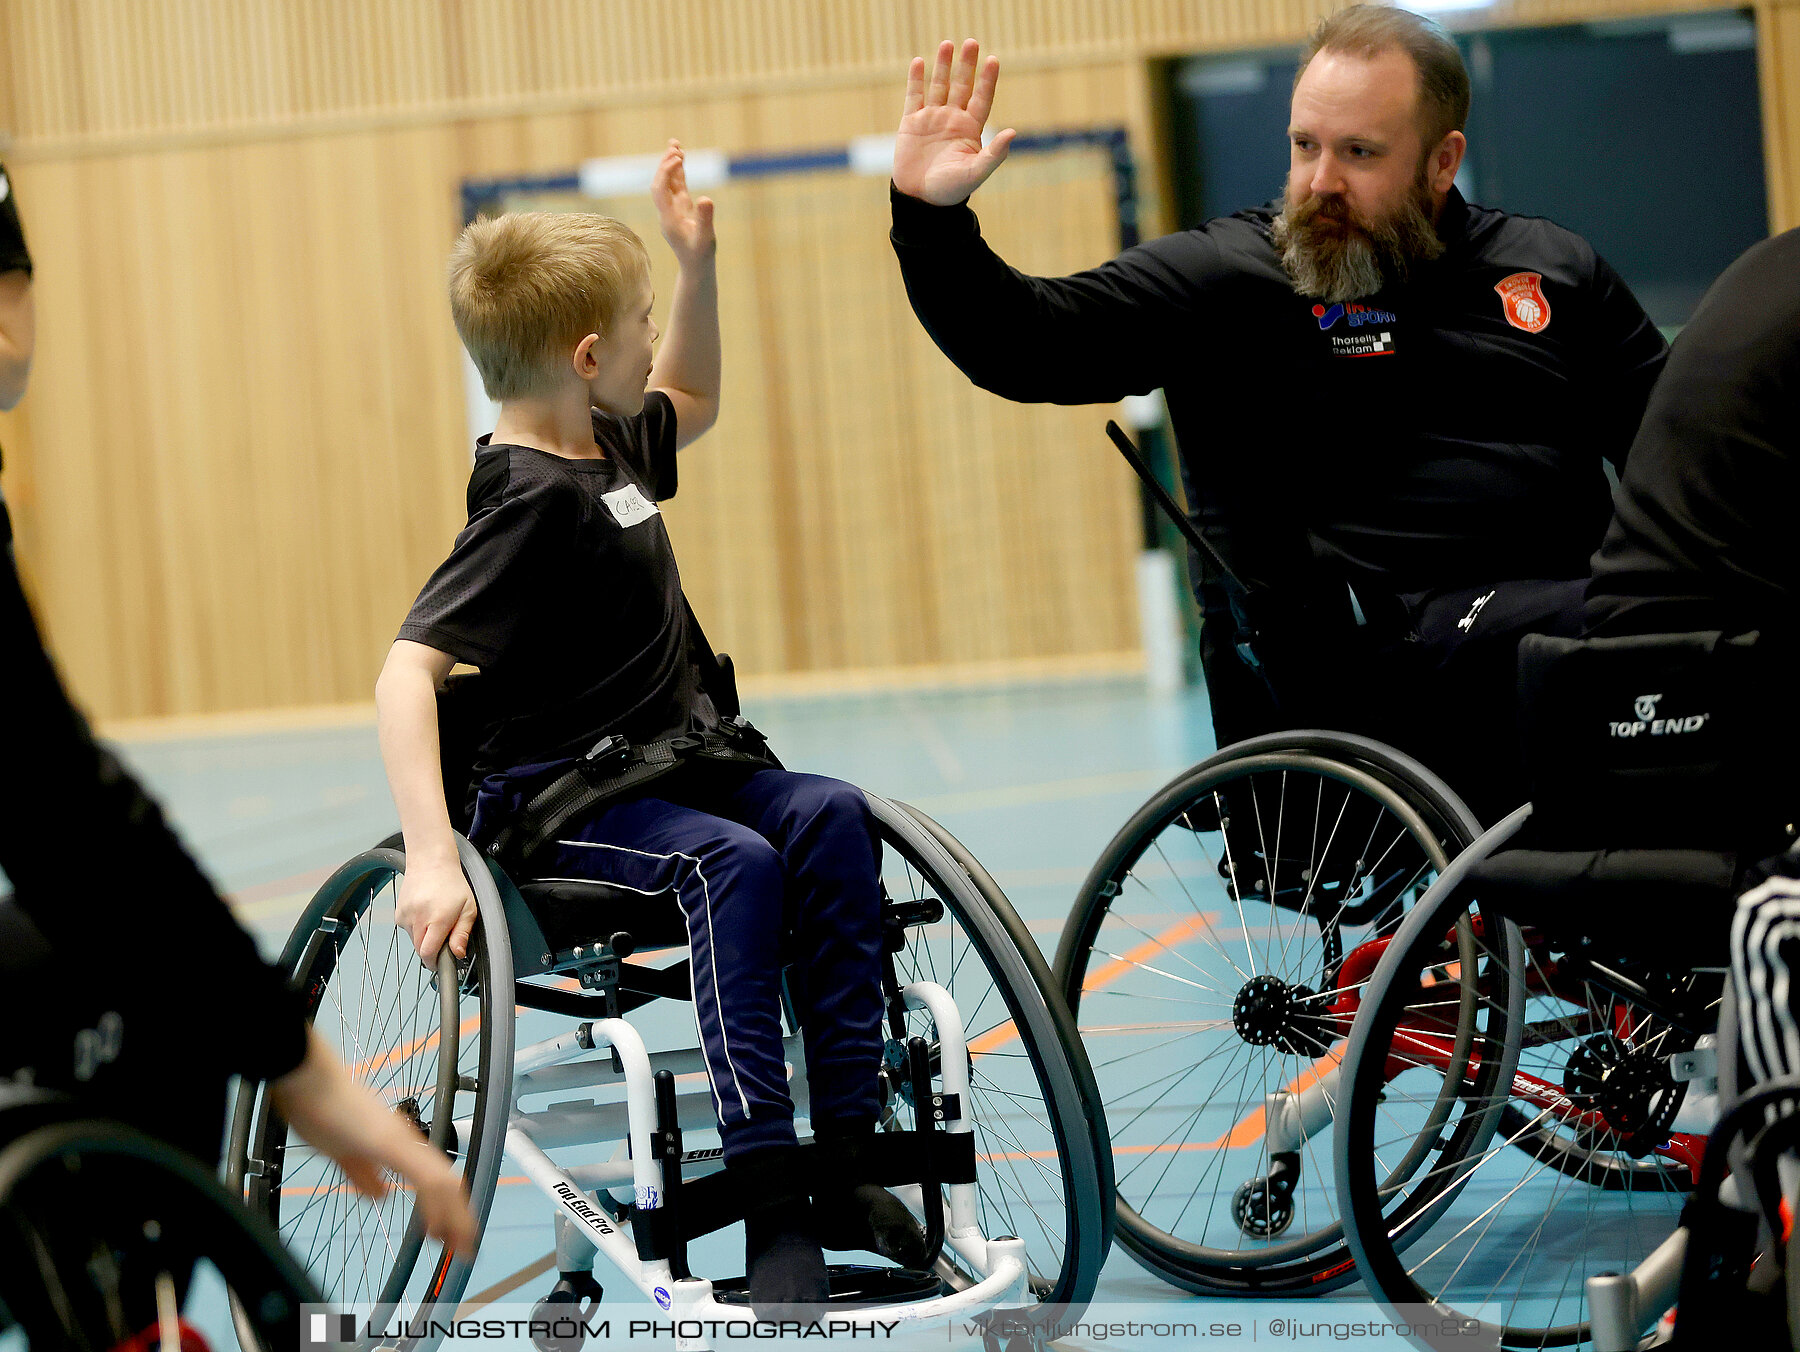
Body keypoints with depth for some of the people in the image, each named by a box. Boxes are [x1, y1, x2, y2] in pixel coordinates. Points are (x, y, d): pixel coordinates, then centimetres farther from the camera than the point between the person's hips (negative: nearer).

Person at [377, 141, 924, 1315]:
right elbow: (407, 674, -27)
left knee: (831, 815, -17)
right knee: (737, 862, -32)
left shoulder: (609, 444, 10)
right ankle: (772, 1207, -31)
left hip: (673, 768, 8)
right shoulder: (530, 502, -18)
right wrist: (431, 859, -36)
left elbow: (691, 403, 36)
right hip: (555, 804, -8)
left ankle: (845, 1160, -17)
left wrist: (698, 261, 22)